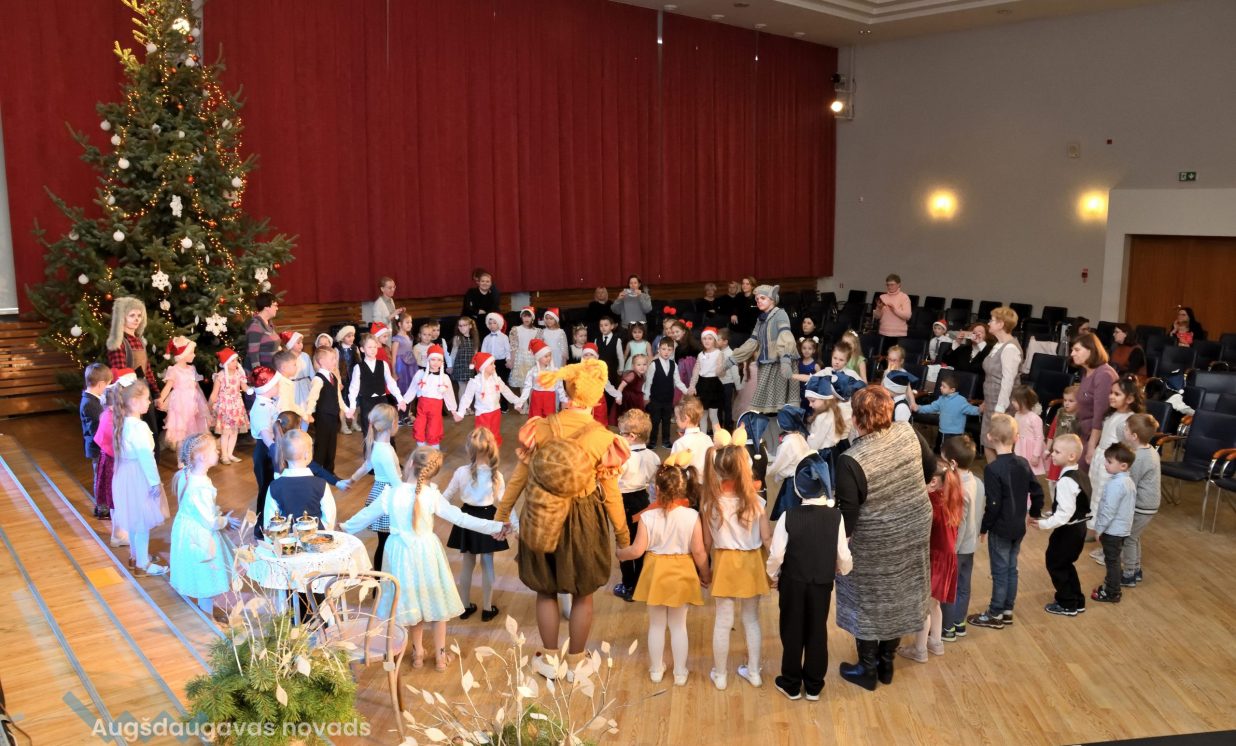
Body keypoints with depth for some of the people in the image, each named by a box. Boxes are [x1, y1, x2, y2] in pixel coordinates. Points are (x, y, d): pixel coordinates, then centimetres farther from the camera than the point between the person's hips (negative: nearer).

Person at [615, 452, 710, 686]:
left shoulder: (648, 516, -16)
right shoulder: (691, 516, -15)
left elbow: (637, 550, -12)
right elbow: (699, 552, -13)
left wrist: (619, 553, 8)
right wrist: (705, 574, 4)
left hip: (656, 573, 0)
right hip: (682, 574, 0)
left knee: (656, 625, 17)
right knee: (679, 625, 15)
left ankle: (656, 670, 30)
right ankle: (680, 673, 23)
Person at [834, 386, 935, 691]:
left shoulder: (851, 461, -29)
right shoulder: (908, 432, -12)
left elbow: (848, 512, -22)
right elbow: (930, 466, 6)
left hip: (875, 542, -6)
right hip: (914, 530, 6)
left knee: (868, 602, 15)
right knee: (899, 596, 20)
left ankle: (868, 671, 31)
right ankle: (886, 664, 39)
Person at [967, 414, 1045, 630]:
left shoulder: (993, 469, -20)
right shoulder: (1023, 463, 0)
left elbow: (993, 505, -21)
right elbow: (1037, 491, 8)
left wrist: (983, 528, -10)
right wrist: (1035, 514, 23)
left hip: (1000, 529, -7)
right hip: (1019, 527, 7)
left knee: (1000, 572, 3)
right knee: (1011, 569, 16)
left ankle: (995, 615, 13)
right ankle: (1007, 610, 26)